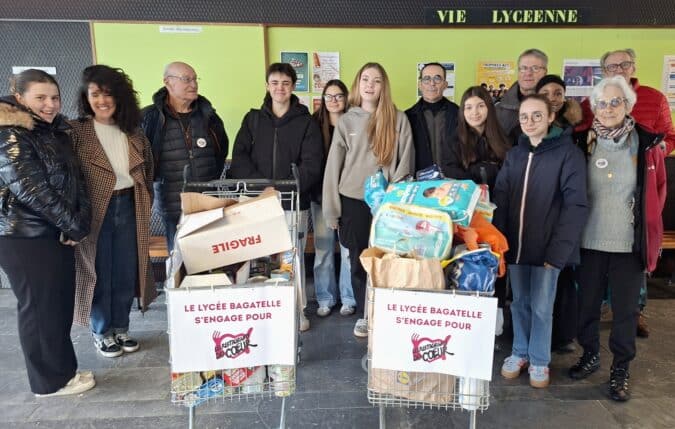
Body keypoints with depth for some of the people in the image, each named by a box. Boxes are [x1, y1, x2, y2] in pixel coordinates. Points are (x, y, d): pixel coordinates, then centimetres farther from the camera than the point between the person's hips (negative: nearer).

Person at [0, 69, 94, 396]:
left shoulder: (56, 132, 11)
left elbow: (76, 179, 8)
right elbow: (31, 190, -20)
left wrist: (81, 221, -6)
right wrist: (73, 226, -14)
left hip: (57, 233, 8)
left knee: (62, 303, 14)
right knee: (40, 307, 4)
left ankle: (61, 368, 29)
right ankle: (51, 379, 19)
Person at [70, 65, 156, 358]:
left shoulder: (132, 132, 7)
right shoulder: (75, 132, -7)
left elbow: (147, 169, 13)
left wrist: (144, 203, 7)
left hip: (128, 208, 4)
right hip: (95, 212, -4)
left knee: (126, 273, 13)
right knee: (99, 274, 9)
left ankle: (121, 328, 32)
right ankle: (101, 332, 28)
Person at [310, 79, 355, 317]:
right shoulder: (314, 124, 5)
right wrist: (314, 188, -2)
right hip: (321, 195, 2)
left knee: (349, 248, 4)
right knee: (323, 249, 7)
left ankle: (348, 298, 19)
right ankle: (325, 298, 21)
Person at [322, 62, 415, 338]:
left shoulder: (398, 120, 1)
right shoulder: (346, 121, 4)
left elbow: (405, 163, 0)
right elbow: (333, 166, 3)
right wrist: (331, 210, 0)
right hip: (353, 201, 2)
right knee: (359, 260, 9)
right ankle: (365, 314, 25)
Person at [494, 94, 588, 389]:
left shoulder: (569, 154, -5)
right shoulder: (514, 154, 10)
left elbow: (575, 205, -10)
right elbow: (500, 199, 5)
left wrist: (558, 249, -17)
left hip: (547, 247, -4)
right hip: (515, 244, 4)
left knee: (541, 307, 7)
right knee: (519, 303, 15)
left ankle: (539, 360, 25)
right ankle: (519, 353, 31)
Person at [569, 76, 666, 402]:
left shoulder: (647, 144, -2)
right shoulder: (585, 143, -1)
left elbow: (659, 189, 9)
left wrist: (647, 224, 7)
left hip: (630, 242, -1)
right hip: (589, 240, 1)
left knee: (624, 307, 8)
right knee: (587, 302, 12)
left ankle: (621, 368, 25)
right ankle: (590, 355, 33)